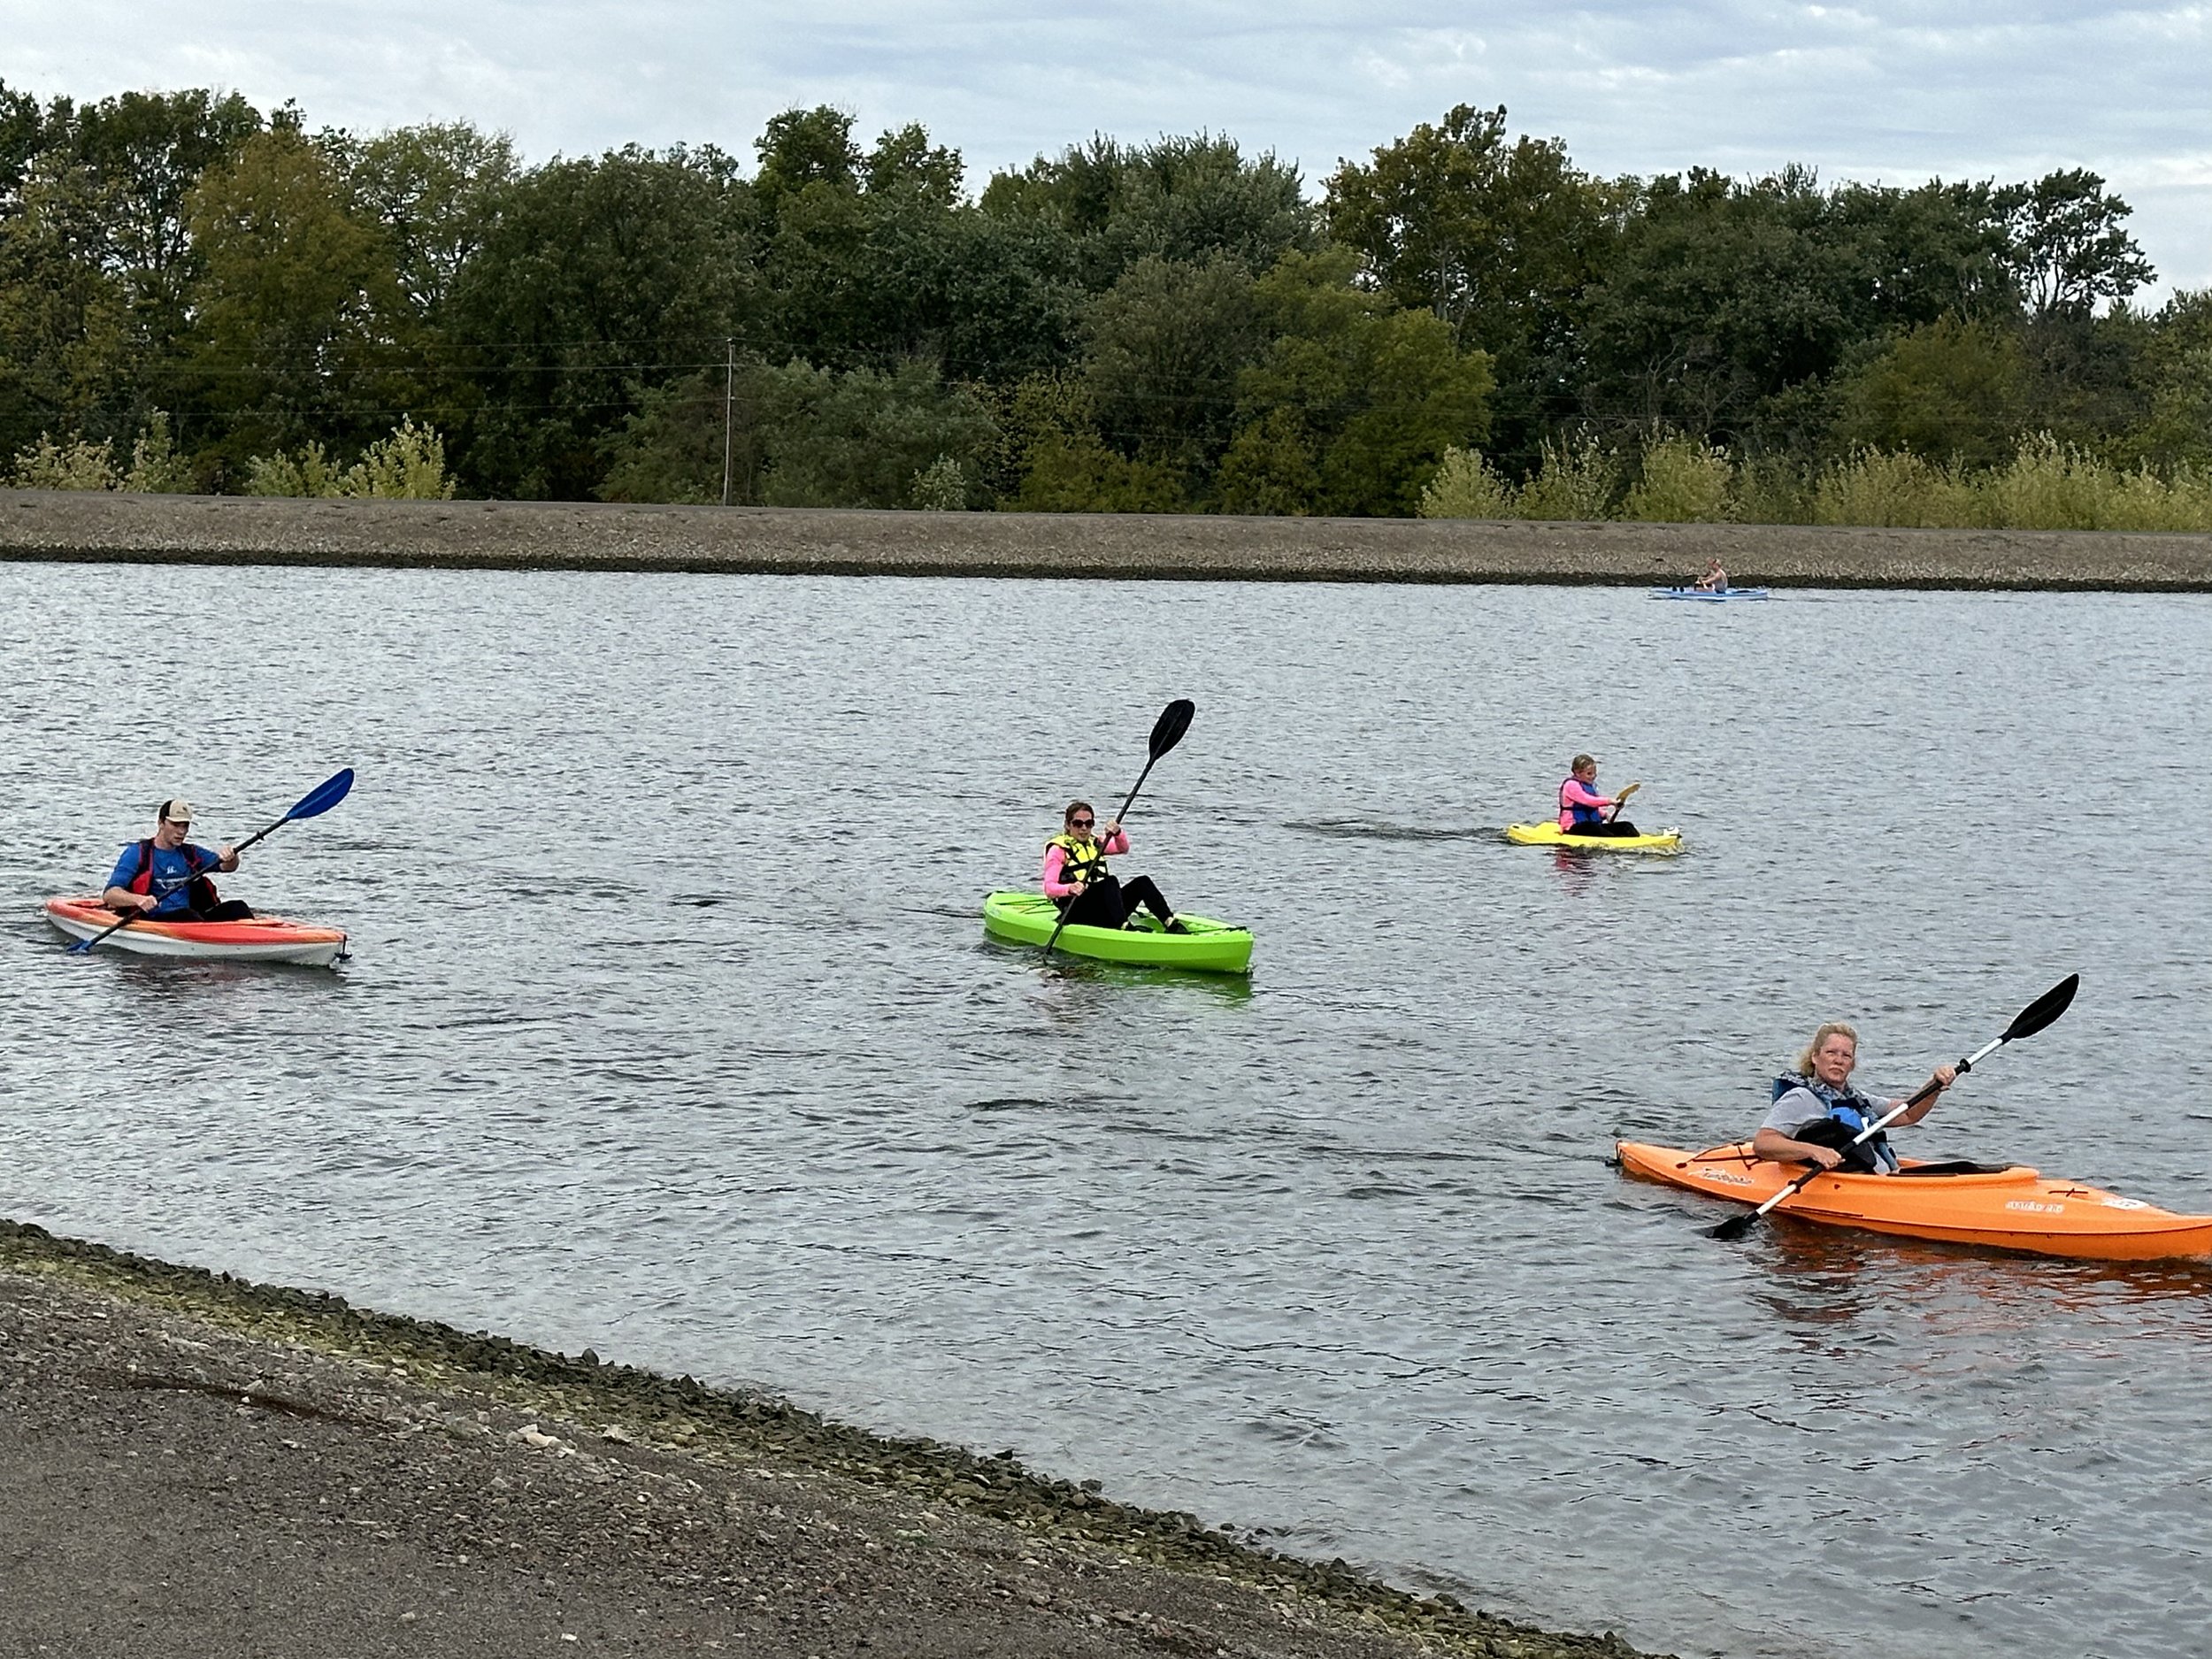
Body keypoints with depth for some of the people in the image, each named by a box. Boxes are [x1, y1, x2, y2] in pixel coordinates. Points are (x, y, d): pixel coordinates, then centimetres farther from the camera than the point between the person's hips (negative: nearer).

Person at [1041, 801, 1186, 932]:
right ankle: (1125, 927, -47)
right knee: (1110, 881, -31)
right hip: (1076, 913, -6)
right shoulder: (1058, 849, 1)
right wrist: (1069, 889, -34)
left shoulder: (1095, 844, 21)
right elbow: (1049, 889, -13)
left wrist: (1117, 833, -20)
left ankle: (1171, 924, -30)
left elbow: (1123, 848, 2)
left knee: (1142, 882, -14)